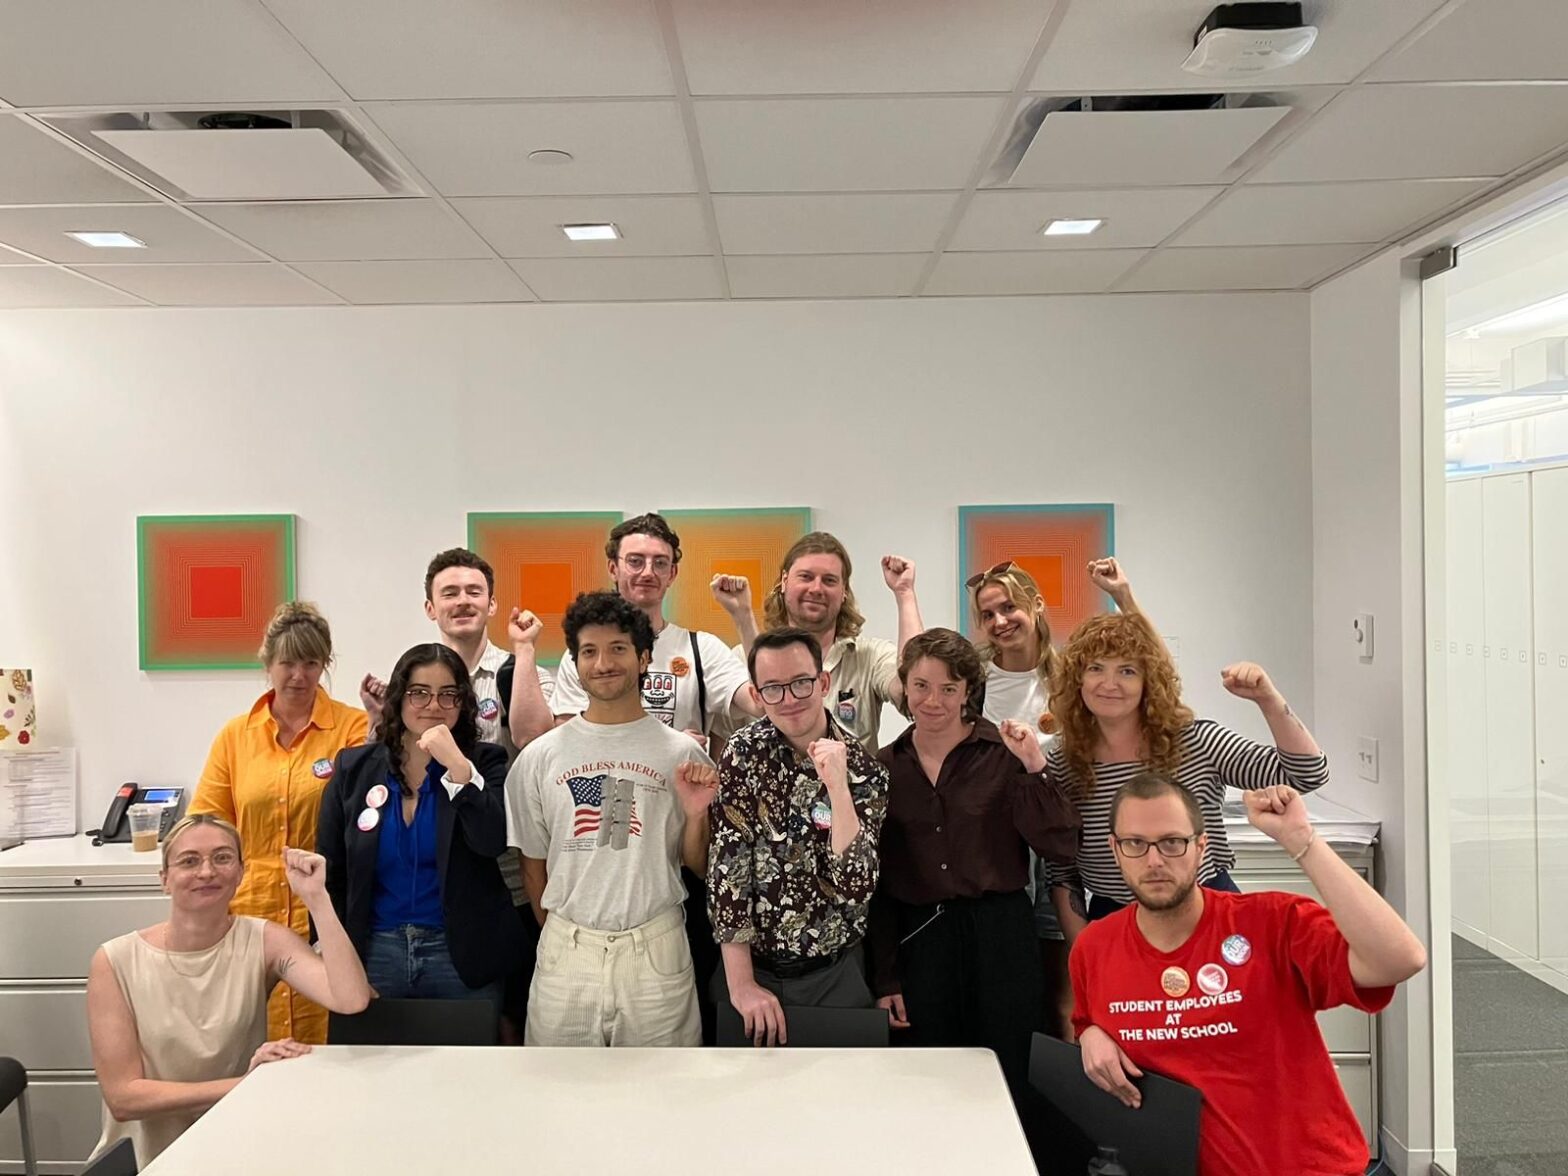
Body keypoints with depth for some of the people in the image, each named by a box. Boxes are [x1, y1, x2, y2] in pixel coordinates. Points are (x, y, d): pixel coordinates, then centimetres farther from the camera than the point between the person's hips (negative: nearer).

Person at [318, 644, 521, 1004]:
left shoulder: (483, 762, -3)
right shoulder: (354, 768, 2)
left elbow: (494, 843, -19)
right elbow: (330, 873, 6)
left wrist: (458, 766, -25)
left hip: (462, 957, -1)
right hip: (374, 954, 2)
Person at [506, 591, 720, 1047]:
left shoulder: (683, 754, -1)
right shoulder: (539, 756, 2)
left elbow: (697, 865, 4)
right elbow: (533, 862, 12)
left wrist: (696, 814, -13)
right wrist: (560, 937, 13)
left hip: (657, 951, -1)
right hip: (565, 951, 1)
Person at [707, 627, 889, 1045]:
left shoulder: (864, 769, -9)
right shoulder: (745, 755, -9)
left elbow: (857, 887, -18)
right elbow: (727, 869, -12)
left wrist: (837, 784, -27)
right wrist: (741, 984, -16)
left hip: (836, 975, 0)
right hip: (750, 966, 0)